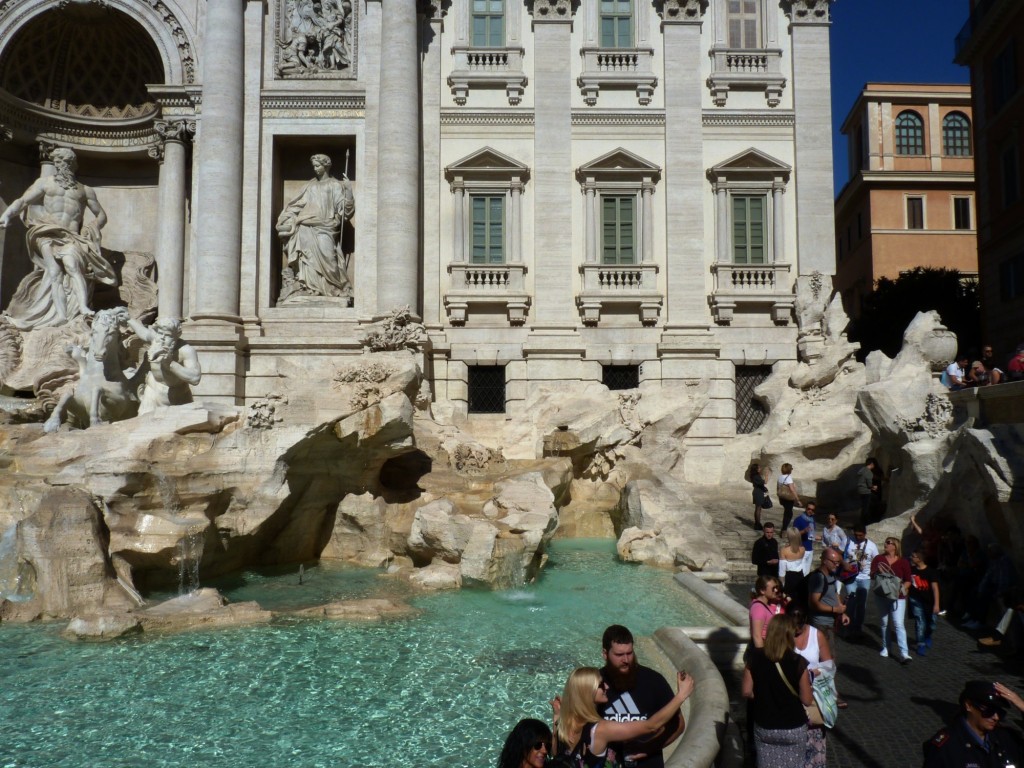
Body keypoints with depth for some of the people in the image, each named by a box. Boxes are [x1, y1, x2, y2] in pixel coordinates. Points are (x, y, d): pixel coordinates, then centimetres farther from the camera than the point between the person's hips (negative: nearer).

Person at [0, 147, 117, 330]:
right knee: (54, 270, -21)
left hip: (72, 238, 0)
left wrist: (90, 230, 6)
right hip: (48, 234, 0)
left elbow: (101, 215, 25)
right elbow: (22, 201, 10)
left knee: (72, 264, -28)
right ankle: (61, 316, -31)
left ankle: (83, 306, -44)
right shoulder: (45, 182, 19)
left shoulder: (85, 190, 22)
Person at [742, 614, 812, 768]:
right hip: (793, 728, -2)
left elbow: (747, 691, -5)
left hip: (764, 727, 2)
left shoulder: (755, 658, -11)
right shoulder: (798, 663, -19)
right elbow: (807, 700, -12)